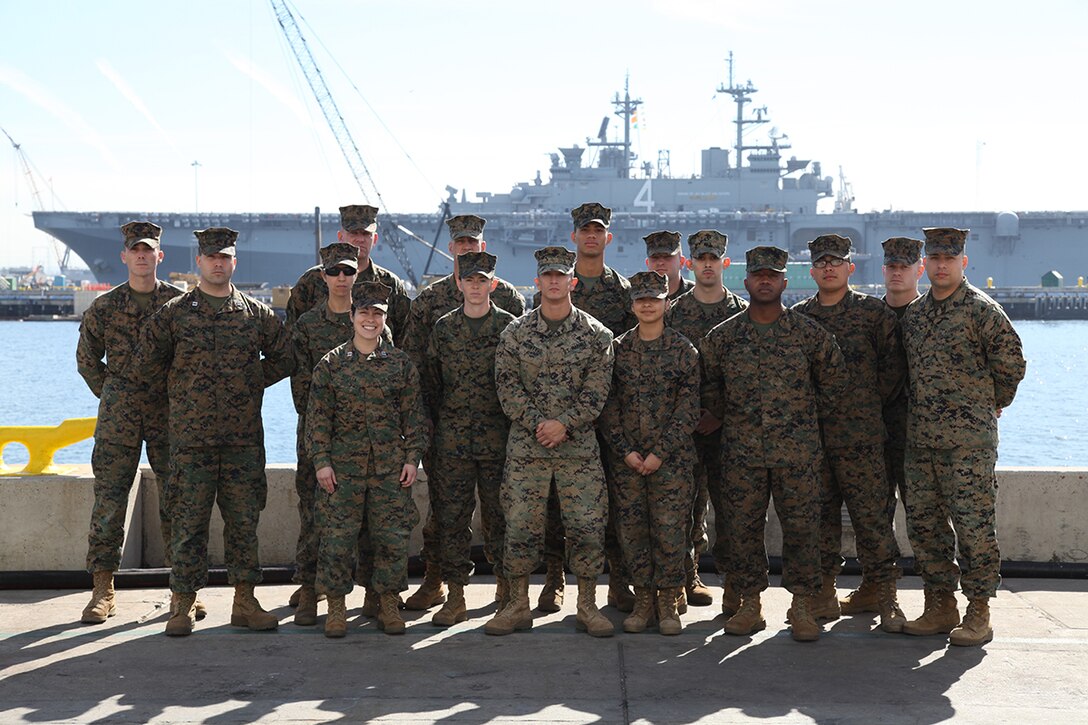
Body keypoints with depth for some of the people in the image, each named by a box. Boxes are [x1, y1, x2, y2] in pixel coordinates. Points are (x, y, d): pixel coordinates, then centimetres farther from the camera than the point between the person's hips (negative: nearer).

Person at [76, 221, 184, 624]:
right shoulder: (104, 308, 5)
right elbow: (87, 360, 17)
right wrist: (113, 397, 13)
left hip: (169, 417, 0)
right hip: (117, 418, 1)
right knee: (108, 503, -1)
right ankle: (103, 591, 7)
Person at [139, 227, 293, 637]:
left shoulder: (257, 314, 8)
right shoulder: (174, 313, 2)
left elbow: (283, 359, 17)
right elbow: (146, 363, 6)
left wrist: (253, 384, 10)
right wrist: (184, 385, 9)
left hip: (244, 436, 2)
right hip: (191, 436, -2)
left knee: (244, 519, 5)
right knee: (188, 521, 0)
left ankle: (244, 602, 13)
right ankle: (184, 606, 7)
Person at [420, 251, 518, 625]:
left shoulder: (509, 326, 2)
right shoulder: (443, 327, 8)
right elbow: (430, 383, 12)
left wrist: (517, 429, 1)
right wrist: (434, 429, 7)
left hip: (498, 440, -2)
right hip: (452, 440, 2)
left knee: (499, 516, 4)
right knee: (451, 517, 1)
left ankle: (507, 590, 20)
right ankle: (456, 597, 7)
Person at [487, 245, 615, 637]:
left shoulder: (596, 335, 2)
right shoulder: (515, 333, 4)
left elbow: (596, 392, -2)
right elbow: (508, 388, 0)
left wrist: (563, 424, -14)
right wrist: (537, 424, -13)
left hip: (579, 446, 0)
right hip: (525, 445, 1)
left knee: (587, 527, -1)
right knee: (520, 526, 2)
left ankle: (587, 605, 12)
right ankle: (518, 605, 15)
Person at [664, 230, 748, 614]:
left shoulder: (743, 312, 7)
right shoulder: (674, 312, 8)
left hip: (729, 423, -1)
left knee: (730, 503, -5)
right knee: (688, 502, 4)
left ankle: (733, 582, 0)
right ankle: (687, 577, 16)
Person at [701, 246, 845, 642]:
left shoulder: (808, 333, 2)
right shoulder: (723, 336, 5)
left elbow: (834, 375, 15)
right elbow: (708, 384, 18)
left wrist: (805, 413, 13)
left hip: (797, 449, -1)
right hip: (741, 450, 1)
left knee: (801, 527, 0)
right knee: (744, 527, 4)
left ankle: (802, 607, 9)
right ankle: (750, 605, 14)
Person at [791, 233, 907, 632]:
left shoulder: (874, 311, 3)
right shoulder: (797, 316, 11)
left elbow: (894, 365, 4)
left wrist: (870, 403, 4)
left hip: (860, 434, -3)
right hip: (810, 433, 3)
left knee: (871, 515, -4)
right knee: (819, 513, 7)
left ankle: (886, 598, 4)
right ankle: (824, 594, 15)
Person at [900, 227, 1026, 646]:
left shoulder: (981, 309, -6)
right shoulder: (914, 313, 12)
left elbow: (1012, 362, -3)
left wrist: (996, 403, 8)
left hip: (969, 437, -6)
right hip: (921, 436, 7)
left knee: (973, 522, -4)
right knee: (923, 521, 8)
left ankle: (979, 614, 4)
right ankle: (940, 607, 19)